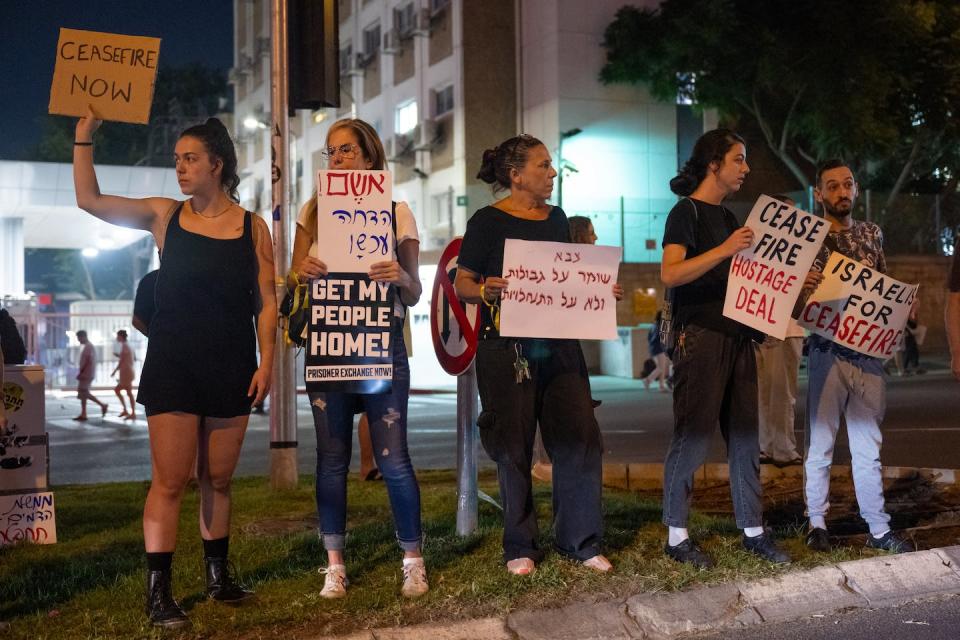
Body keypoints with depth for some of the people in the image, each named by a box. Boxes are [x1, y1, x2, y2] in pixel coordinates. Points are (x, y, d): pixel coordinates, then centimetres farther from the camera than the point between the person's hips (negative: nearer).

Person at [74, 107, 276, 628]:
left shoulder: (253, 228, 2)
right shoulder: (164, 216, 3)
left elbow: (266, 302, 2)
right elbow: (89, 199, -1)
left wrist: (266, 362, -6)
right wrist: (84, 135, -8)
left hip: (232, 370, 1)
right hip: (173, 368, -1)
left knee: (217, 478, 11)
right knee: (171, 480, -5)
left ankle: (218, 576, 25)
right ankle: (158, 592, 1)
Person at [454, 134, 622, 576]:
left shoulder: (557, 219, 15)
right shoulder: (488, 221, -2)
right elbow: (461, 284, -4)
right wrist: (485, 291, -24)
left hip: (559, 347, 5)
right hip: (506, 349, -5)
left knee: (581, 439, 0)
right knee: (513, 447, 1)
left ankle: (581, 540, 12)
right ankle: (519, 547, 13)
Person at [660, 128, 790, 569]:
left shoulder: (727, 217, 20)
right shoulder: (687, 211, -5)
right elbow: (670, 274, -20)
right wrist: (725, 249, -26)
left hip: (738, 338, 8)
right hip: (700, 336, -8)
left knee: (745, 437, 9)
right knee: (693, 436, -5)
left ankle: (752, 531, 16)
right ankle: (676, 535, 3)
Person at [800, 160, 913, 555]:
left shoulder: (872, 234, 12)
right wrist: (802, 289, -23)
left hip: (869, 353, 4)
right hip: (828, 353, -3)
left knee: (868, 445, 8)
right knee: (820, 442, 2)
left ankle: (878, 528, 13)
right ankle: (817, 523, 13)